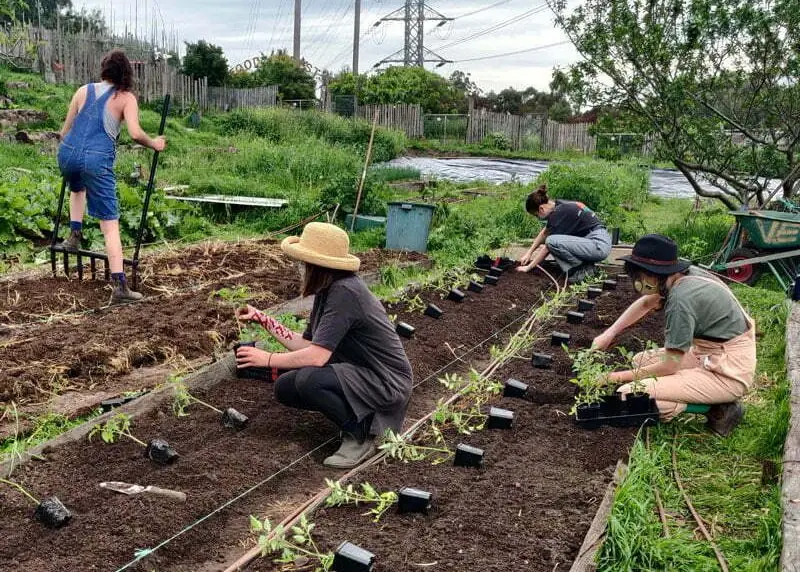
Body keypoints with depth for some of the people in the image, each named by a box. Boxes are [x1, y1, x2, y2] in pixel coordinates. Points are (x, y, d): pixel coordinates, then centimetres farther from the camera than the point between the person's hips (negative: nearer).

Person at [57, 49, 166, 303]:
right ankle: (119, 286, -9)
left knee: (77, 188, 42)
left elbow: (64, 130, 19)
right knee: (110, 224, -2)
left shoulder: (83, 91, 16)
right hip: (97, 159, -4)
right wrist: (154, 144, 11)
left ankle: (75, 236, 28)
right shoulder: (126, 98, 7)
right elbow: (135, 133, -8)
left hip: (68, 154, 4)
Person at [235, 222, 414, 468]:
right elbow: (306, 344, 7)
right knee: (285, 388, 5)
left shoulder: (344, 293, -25)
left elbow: (317, 356, -28)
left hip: (386, 382, -10)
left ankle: (360, 438, -8)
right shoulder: (327, 291, 4)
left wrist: (267, 359, -17)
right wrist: (262, 319, 8)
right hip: (358, 373, 10)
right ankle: (359, 415, 13)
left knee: (309, 380, -30)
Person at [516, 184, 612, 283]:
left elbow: (548, 246, -11)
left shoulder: (559, 213, -16)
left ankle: (586, 269, -8)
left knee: (552, 241, -24)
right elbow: (544, 233, 24)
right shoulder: (559, 206, 10)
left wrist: (528, 267, -3)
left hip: (599, 245, -10)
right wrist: (529, 253, 22)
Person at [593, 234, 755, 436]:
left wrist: (621, 377, -6)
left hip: (727, 373, -9)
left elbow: (670, 366, -17)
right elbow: (645, 303, 21)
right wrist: (609, 334, 15)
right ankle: (717, 398, 8)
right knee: (641, 360, 17)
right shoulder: (684, 275, 0)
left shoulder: (681, 297, -25)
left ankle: (718, 409, -4)